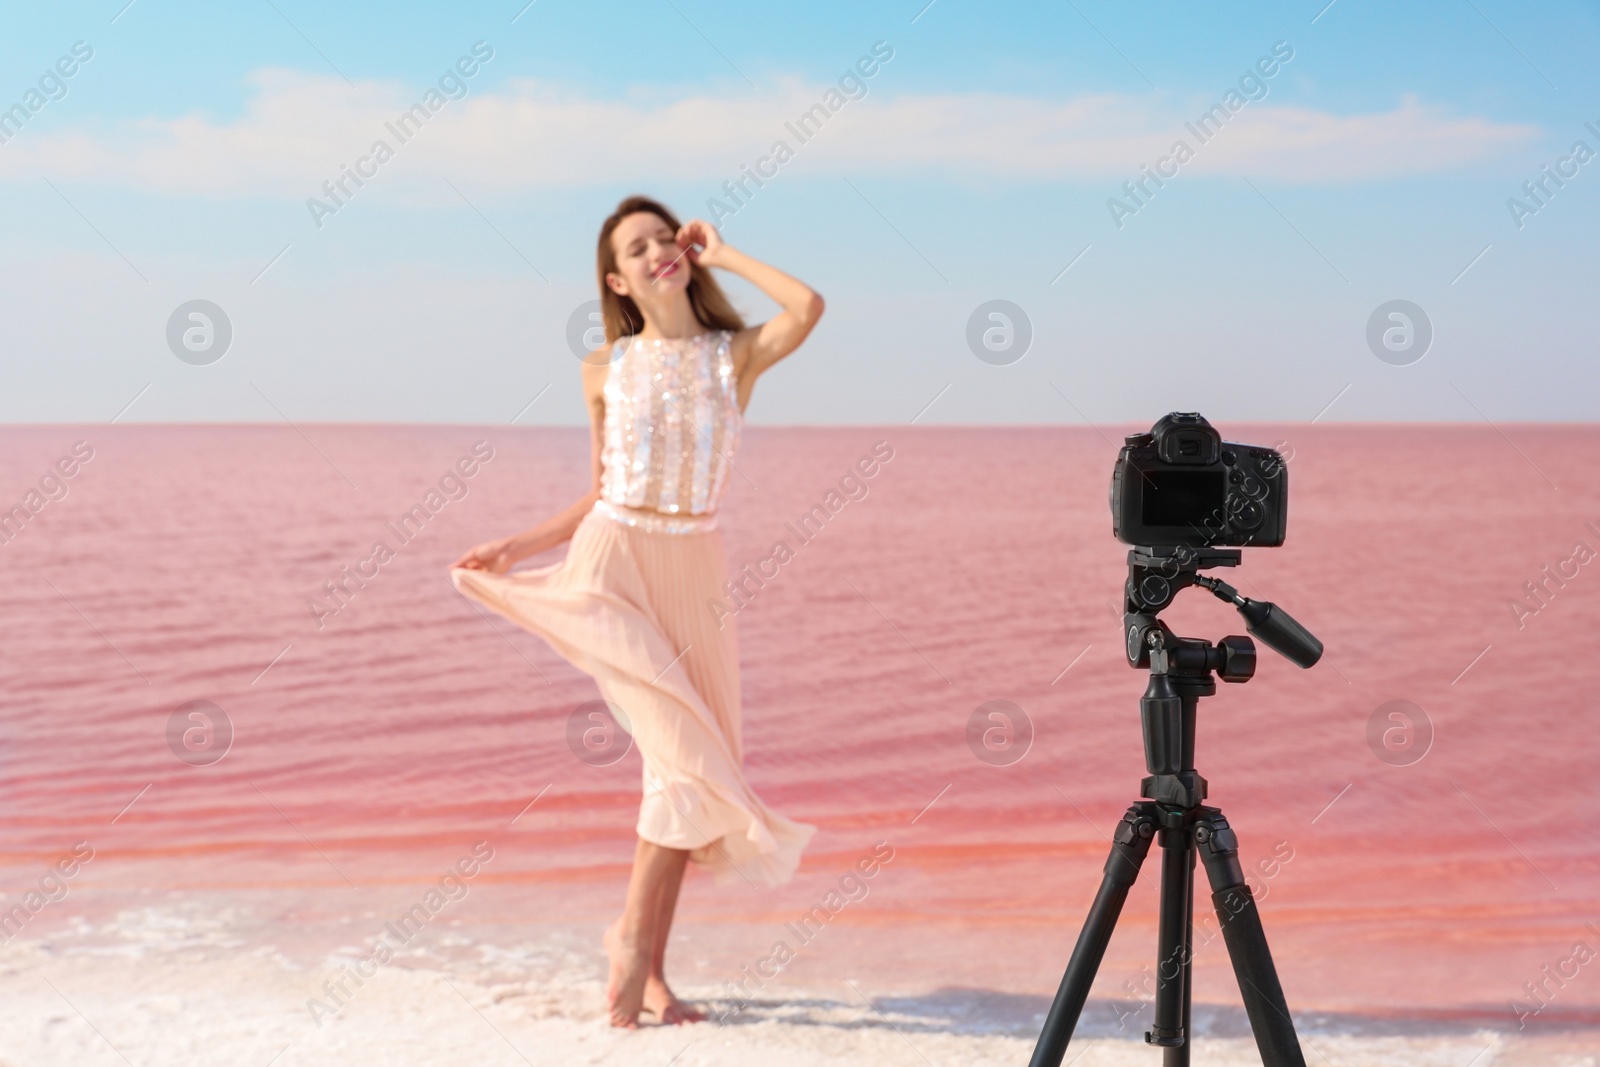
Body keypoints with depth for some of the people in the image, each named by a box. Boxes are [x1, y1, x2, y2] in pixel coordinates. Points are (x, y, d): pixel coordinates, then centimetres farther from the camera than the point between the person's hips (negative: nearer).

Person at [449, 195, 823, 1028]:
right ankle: (633, 934, 0)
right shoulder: (604, 369, 4)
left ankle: (649, 972, 12)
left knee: (685, 765, 3)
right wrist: (518, 546, 5)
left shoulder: (737, 354, 3)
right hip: (615, 562, -2)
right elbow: (603, 495, 12)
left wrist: (722, 254, -4)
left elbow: (808, 308, -18)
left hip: (695, 574, 2)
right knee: (684, 750, -17)